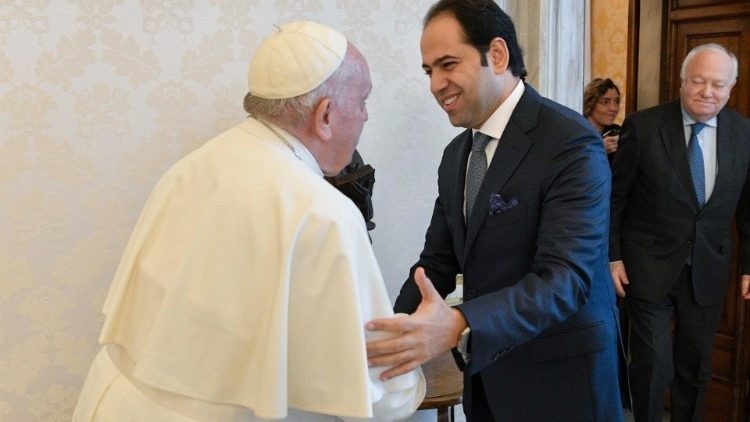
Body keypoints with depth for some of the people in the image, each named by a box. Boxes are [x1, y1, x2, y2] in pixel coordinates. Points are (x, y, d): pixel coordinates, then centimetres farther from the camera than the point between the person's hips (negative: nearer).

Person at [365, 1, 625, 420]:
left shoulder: (571, 142, -18)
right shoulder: (457, 154, 6)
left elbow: (565, 277, -27)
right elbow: (439, 260, 7)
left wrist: (458, 327, -40)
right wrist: (396, 337, -9)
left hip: (560, 375, -6)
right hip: (487, 370, 7)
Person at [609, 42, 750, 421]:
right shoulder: (643, 127, -10)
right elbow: (614, 197, -5)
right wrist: (612, 256, -6)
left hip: (708, 269, 3)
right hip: (649, 266, -3)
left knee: (696, 365, 14)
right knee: (653, 362, -1)